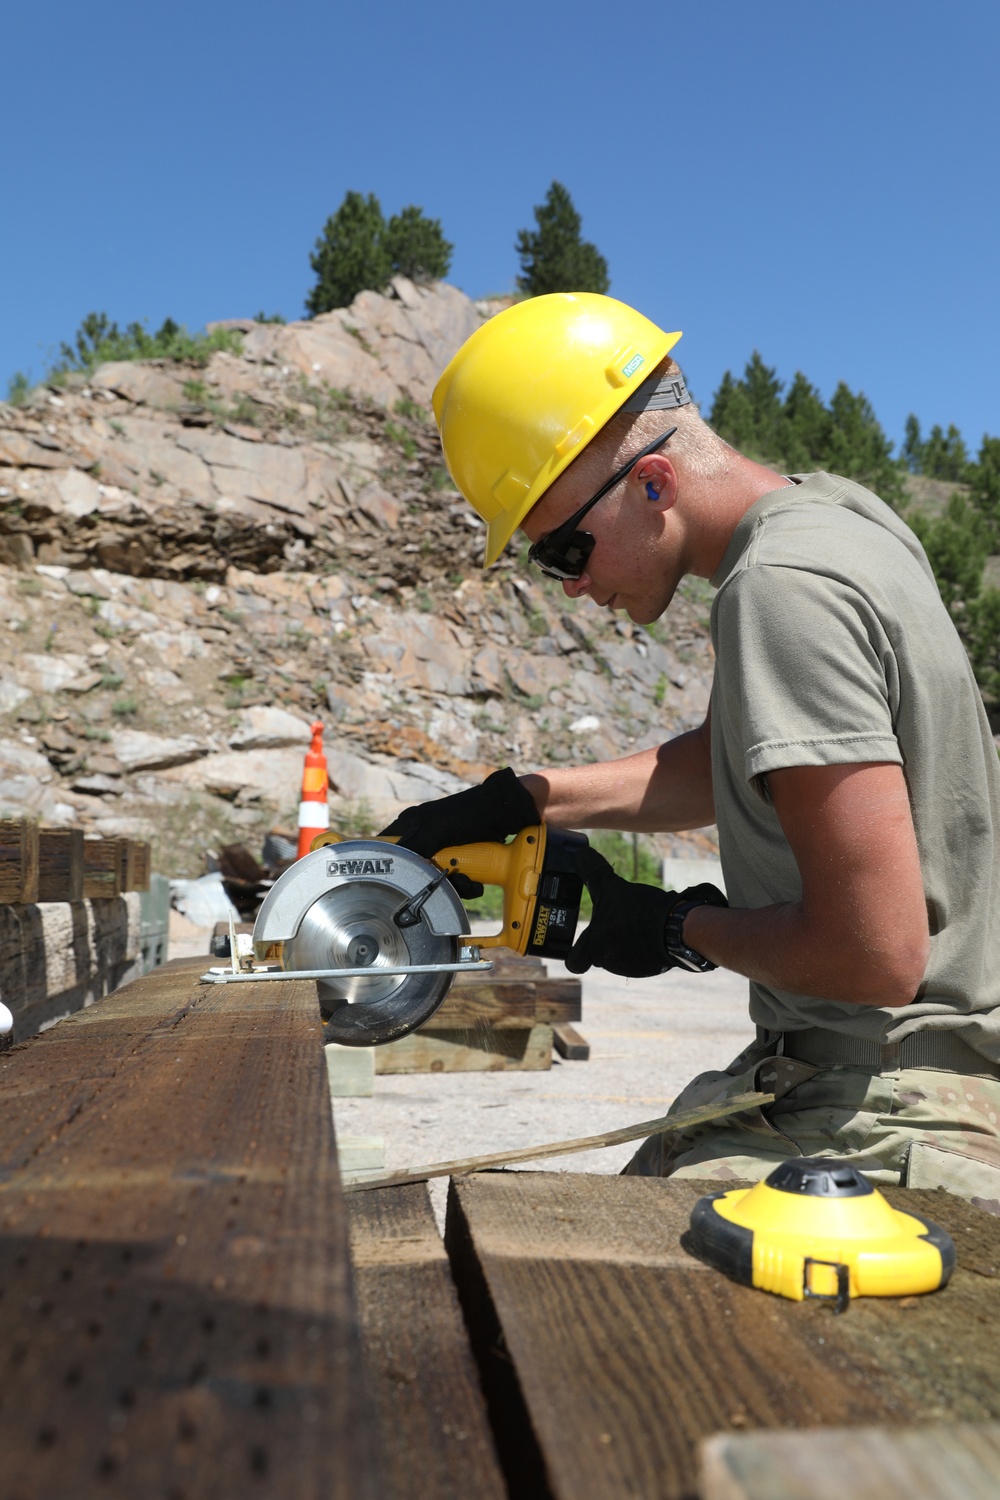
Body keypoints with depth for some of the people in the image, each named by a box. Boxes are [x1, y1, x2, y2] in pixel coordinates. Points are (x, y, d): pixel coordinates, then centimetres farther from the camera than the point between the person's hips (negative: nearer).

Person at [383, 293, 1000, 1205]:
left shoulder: (783, 588, -23)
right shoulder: (826, 509, 8)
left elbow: (876, 952, -24)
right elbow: (735, 763, 20)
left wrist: (681, 930, -7)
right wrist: (522, 802, 12)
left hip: (897, 1121, -9)